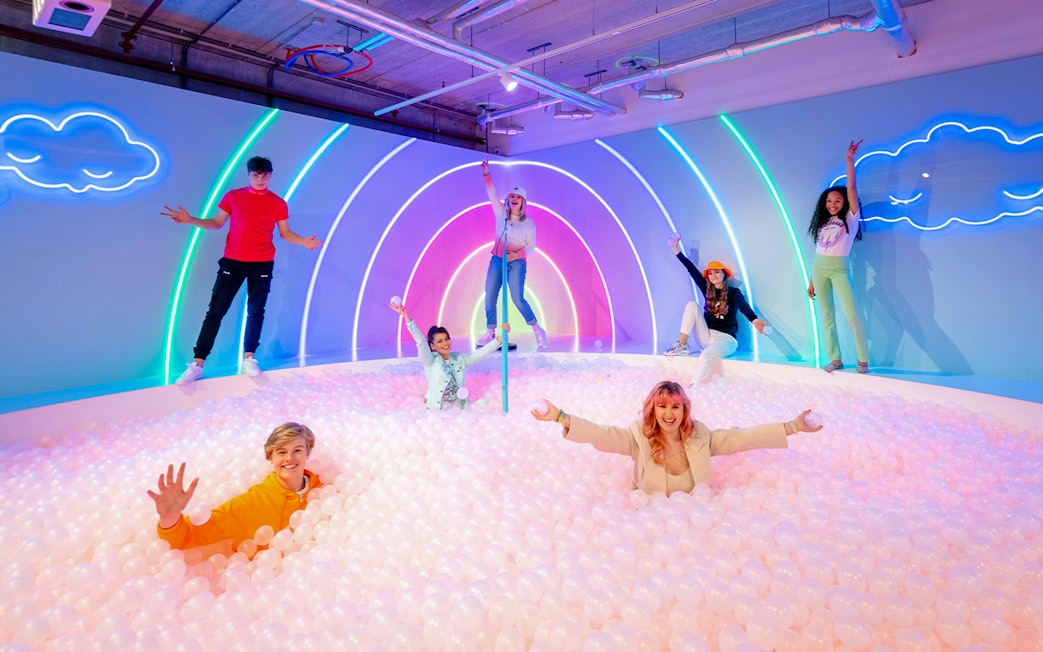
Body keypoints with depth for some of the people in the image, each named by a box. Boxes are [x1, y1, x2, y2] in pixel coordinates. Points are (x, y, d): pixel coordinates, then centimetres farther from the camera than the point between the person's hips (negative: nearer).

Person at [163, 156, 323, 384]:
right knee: (216, 311, -3)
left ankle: (248, 359, 15)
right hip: (232, 262, 0)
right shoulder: (233, 196, 6)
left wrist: (304, 242, -8)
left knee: (255, 312, 4)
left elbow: (285, 233, 9)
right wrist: (190, 220, -2)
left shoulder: (278, 203, 6)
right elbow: (217, 222, 12)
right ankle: (197, 364, -1)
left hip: (262, 264, 0)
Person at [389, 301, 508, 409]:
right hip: (437, 410, -5)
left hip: (459, 407, 5)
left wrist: (499, 339, -7)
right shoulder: (430, 361, -3)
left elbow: (481, 352, 5)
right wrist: (406, 316, -27)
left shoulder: (459, 359, 8)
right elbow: (420, 341, -15)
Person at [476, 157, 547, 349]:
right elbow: (492, 193, 2)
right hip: (497, 260, 4)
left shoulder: (528, 223, 2)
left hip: (517, 263, -4)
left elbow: (531, 247, 0)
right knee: (489, 297, -1)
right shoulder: (501, 213, 9)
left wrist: (517, 254, -17)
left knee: (518, 299, -14)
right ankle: (490, 333, 8)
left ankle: (537, 329, 1)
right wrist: (486, 173, -10)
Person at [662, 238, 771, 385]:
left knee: (705, 356, -36)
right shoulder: (708, 290, 11)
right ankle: (682, 345, -14)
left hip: (726, 339, -5)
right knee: (692, 305, -8)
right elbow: (693, 271, 7)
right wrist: (677, 251, 4)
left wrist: (754, 320, -44)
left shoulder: (733, 292, -1)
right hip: (707, 337, 5)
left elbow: (743, 306, -23)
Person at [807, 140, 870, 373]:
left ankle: (863, 361, -6)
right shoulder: (822, 223, 16)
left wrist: (850, 159, -10)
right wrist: (811, 280, 11)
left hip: (839, 269, -4)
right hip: (818, 268, 4)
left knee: (851, 315, -13)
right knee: (826, 316, 3)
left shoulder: (850, 218, 4)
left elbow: (851, 188, -7)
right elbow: (818, 251, 14)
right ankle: (835, 359, 8)